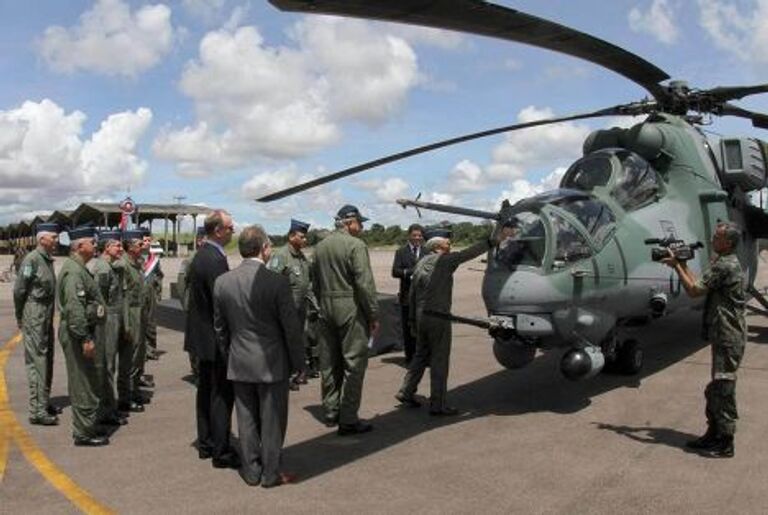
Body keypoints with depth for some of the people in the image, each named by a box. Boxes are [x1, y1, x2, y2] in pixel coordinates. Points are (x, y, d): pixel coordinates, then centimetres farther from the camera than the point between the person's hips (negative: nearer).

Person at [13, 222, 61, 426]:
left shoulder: (48, 259, 11)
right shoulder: (32, 260, -14)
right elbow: (19, 290, -12)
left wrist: (50, 315, 14)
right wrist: (20, 318, -4)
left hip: (47, 317, 9)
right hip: (34, 318, -9)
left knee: (47, 360, 14)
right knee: (37, 361, -6)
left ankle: (45, 402, 26)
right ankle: (37, 411, -1)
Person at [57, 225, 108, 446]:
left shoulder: (78, 268, 14)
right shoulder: (73, 271, -18)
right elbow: (74, 308, -25)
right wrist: (85, 338, -24)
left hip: (80, 332, 11)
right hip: (76, 334, -11)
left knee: (85, 382, 18)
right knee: (84, 383, -3)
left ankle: (85, 427, 30)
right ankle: (84, 433, 6)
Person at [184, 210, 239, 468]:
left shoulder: (201, 255, 9)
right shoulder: (215, 260, -22)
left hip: (202, 336, 10)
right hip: (215, 339, -10)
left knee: (206, 390, 17)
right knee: (222, 394, -1)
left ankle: (205, 444, 28)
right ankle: (221, 452, 7)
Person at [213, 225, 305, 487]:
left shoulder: (222, 282, -3)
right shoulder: (277, 282, -17)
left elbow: (219, 327, 6)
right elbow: (292, 327, -12)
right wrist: (298, 363, 0)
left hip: (239, 364, 4)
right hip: (272, 363, -4)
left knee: (246, 419, 15)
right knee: (272, 420, 10)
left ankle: (251, 471, 26)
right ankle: (271, 473, 21)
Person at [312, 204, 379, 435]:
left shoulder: (320, 246, 10)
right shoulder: (355, 245, -11)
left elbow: (315, 282, 13)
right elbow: (365, 284, -15)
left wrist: (324, 305, 19)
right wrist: (374, 316, -9)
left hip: (326, 310, 7)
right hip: (350, 310, -7)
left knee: (329, 363, 14)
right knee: (354, 364, 0)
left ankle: (330, 412, 25)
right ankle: (348, 420, 3)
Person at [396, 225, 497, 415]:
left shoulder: (420, 264, 11)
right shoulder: (444, 260, -11)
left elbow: (412, 295, 13)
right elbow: (470, 253, -13)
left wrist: (413, 320, 19)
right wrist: (492, 242, -6)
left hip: (421, 317, 8)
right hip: (438, 318, -8)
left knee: (421, 355, 19)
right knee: (440, 360, 0)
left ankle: (406, 392, 24)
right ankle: (437, 404, 6)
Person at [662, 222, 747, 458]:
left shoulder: (724, 266, -18)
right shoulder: (725, 262, 14)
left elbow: (694, 290, -18)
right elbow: (701, 286, 15)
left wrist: (677, 266, -8)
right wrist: (684, 266, 11)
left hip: (728, 338, -11)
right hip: (723, 335, 11)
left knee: (723, 389, -4)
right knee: (716, 389, 16)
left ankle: (725, 444, 4)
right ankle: (713, 434, 26)